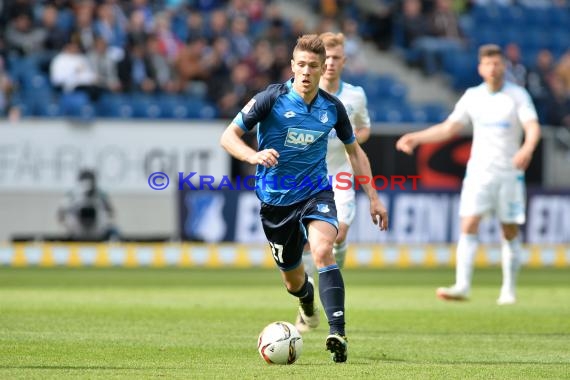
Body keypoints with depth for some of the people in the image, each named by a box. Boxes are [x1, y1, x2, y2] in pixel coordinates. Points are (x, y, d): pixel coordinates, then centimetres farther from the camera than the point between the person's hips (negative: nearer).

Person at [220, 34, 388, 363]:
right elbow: (228, 136, -9)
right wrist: (254, 156, -29)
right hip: (276, 197, 0)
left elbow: (354, 151, 13)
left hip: (316, 191, 0)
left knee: (323, 250, -28)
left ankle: (337, 332, -34)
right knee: (292, 276, 11)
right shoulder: (272, 98, -11)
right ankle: (306, 297, 51)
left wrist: (373, 197, 9)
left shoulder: (332, 107, -1)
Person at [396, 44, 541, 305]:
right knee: (468, 225, -13)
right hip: (479, 172, 2)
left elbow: (533, 128, -15)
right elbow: (448, 128, 14)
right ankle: (462, 286, -20)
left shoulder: (517, 95, -2)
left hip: (509, 173, -2)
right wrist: (416, 138, 5)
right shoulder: (472, 97, 7)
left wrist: (528, 148, -36)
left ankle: (509, 290, 13)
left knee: (510, 232, 2)